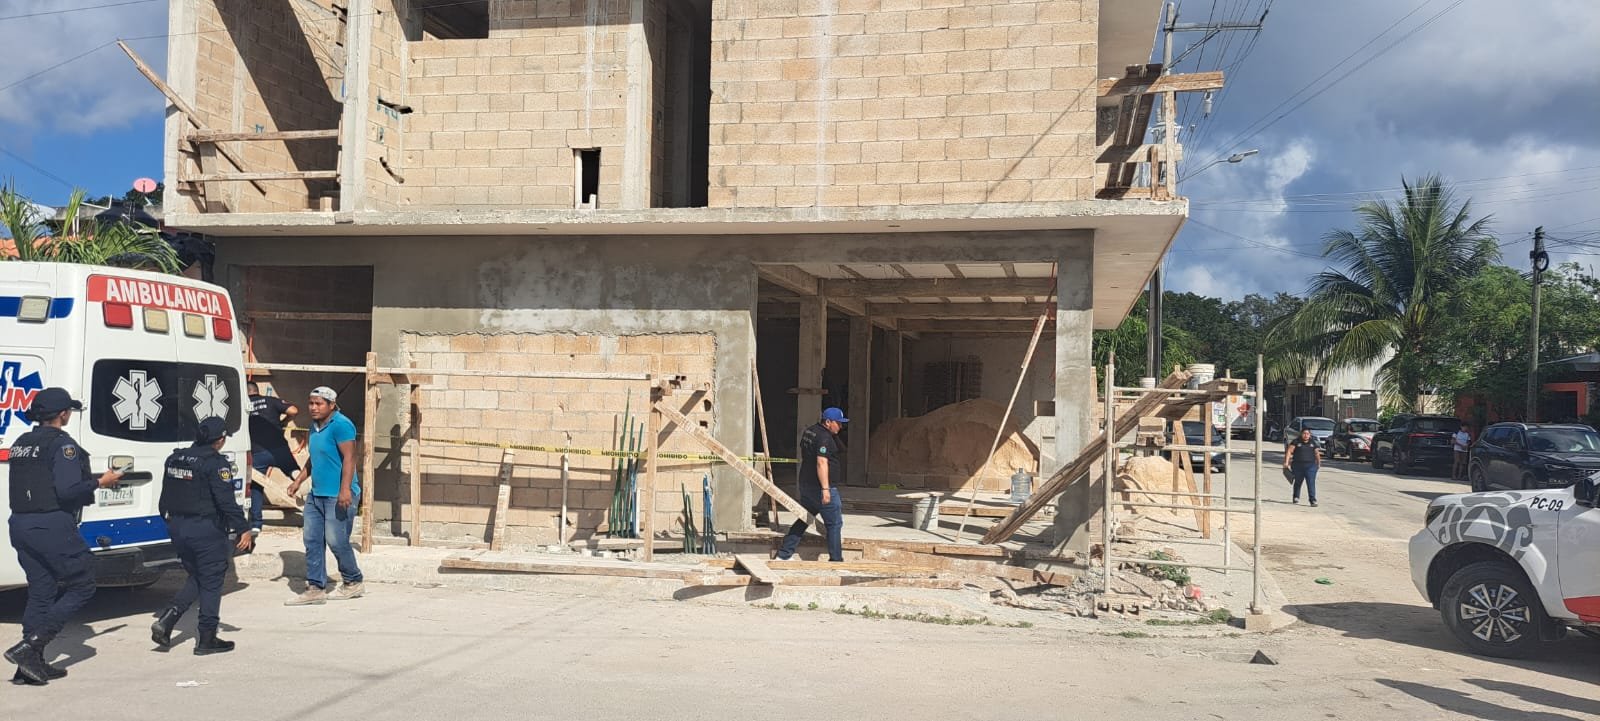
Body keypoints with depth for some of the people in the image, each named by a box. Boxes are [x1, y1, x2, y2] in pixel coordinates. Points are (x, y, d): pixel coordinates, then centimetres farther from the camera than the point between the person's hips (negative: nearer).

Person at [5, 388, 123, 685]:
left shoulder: (21, 444, 14)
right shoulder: (62, 444, -12)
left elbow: (32, 484, 16)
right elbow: (67, 491, -21)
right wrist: (100, 482, -6)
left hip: (21, 525, 9)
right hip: (53, 527, -9)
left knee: (41, 592, 14)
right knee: (82, 586, 3)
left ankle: (31, 663, 14)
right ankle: (30, 645, -5)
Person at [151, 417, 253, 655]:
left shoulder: (175, 459, 9)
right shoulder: (216, 463, -15)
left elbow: (165, 496, 17)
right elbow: (226, 501, -19)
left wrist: (170, 520, 29)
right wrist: (243, 529, -15)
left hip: (178, 527, 8)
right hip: (206, 529, -8)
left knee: (196, 578, 20)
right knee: (211, 582, 3)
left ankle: (166, 620, 3)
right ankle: (206, 639, 7)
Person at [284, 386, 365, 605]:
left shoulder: (340, 425, -13)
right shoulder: (315, 426, 15)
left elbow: (349, 458, -20)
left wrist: (345, 489, -27)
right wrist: (298, 481, 24)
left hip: (338, 496, -9)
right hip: (316, 494, 9)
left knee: (336, 541, -5)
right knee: (312, 540, 6)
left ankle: (353, 583, 13)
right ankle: (315, 588, 12)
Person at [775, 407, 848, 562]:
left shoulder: (809, 432, 14)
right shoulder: (824, 437, -17)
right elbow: (821, 463, -25)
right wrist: (825, 489, -27)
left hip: (806, 484, 9)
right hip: (820, 487, -9)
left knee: (803, 520, 15)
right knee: (834, 523, 1)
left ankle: (783, 555, 14)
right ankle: (836, 559, 5)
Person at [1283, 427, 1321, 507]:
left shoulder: (1313, 442, 8)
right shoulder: (1296, 442, -1)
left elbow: (1317, 453, 17)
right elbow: (1289, 451, -8)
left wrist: (1319, 464, 19)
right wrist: (1286, 462, -17)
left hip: (1310, 466, 0)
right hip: (1298, 466, 0)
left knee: (1311, 483, -11)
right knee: (1298, 482, 15)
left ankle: (1313, 500, -13)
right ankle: (1296, 497, 36)